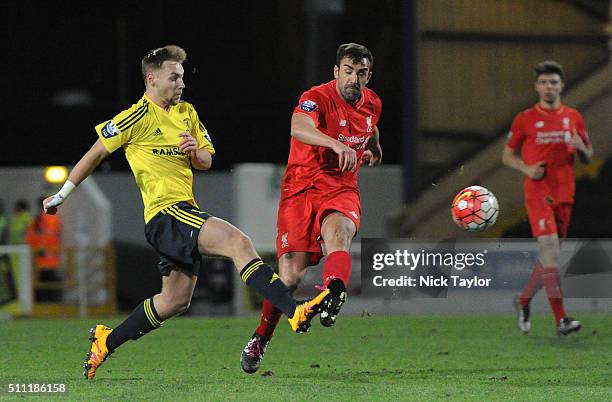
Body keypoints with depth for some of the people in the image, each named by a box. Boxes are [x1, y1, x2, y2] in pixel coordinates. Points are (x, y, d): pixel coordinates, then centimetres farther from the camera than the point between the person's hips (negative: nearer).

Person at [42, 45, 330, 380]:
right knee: (238, 242, -27)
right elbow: (96, 152, 1)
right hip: (164, 213, -9)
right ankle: (295, 312, -38)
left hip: (183, 212, 9)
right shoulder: (139, 117, -6)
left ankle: (106, 341, 26)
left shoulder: (187, 113, 17)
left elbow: (206, 162, 20)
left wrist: (195, 151, -5)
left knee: (175, 301, 14)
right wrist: (61, 195, 6)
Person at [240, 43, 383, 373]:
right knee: (290, 277, -9)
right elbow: (299, 128, -39)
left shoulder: (372, 103, 7)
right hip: (301, 188, -3)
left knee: (338, 232, -34)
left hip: (341, 190, 3)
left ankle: (333, 295, -63)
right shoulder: (318, 97, -15)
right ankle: (260, 339, 15)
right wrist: (337, 145, -53)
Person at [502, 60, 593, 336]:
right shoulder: (524, 119, 2)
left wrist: (581, 148, -8)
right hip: (538, 192, -4)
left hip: (565, 193, 4)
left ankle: (524, 301, 34)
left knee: (549, 256, 10)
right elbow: (507, 155, 9)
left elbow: (588, 158, 16)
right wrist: (527, 168, -10)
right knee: (550, 248, -18)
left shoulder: (574, 118, 10)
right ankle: (561, 319, -23)